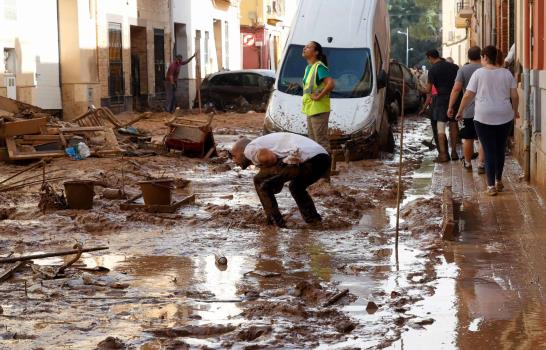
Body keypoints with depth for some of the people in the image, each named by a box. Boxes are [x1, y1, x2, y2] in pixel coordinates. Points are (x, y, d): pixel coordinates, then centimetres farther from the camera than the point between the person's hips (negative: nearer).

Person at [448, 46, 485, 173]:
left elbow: (456, 89, -12)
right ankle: (481, 164, 0)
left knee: (468, 139, 12)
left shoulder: (463, 70, -4)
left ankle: (468, 163, 24)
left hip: (468, 111, 0)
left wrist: (451, 107, -7)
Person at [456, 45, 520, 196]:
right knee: (500, 149, 17)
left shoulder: (479, 73, -6)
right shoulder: (507, 73, 3)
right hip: (504, 117, 3)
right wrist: (515, 111, 21)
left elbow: (468, 95, -6)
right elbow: (515, 96, 3)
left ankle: (491, 186, -1)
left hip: (484, 117, -3)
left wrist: (460, 112, 8)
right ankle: (498, 181, 29)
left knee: (489, 151, 1)